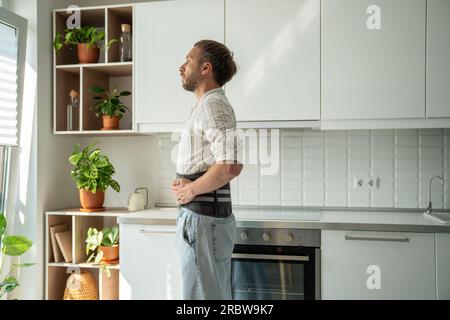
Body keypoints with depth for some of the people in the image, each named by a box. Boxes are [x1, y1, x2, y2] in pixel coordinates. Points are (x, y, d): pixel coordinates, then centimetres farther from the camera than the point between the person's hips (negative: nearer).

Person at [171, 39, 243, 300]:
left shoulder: (212, 104, -14)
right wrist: (187, 183, 8)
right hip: (213, 216, 10)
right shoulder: (210, 104, 18)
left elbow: (231, 165, -29)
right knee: (218, 294, 18)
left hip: (203, 217, -10)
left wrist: (191, 190, -15)